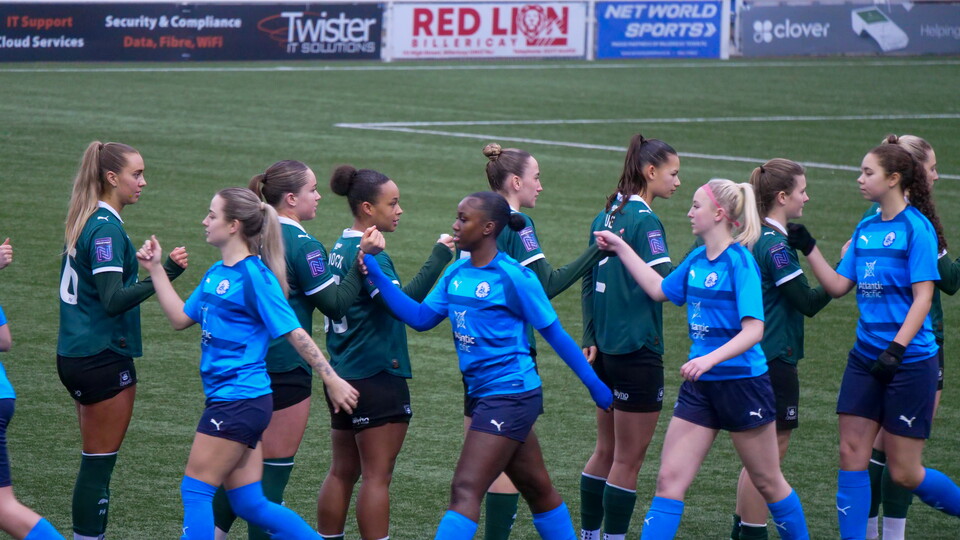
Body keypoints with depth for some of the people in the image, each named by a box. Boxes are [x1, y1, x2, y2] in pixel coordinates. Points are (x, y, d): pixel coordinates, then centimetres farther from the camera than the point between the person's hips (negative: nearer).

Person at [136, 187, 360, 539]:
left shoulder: (254, 275, -13)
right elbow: (181, 318, 19)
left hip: (240, 401, -9)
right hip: (228, 400, 9)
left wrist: (332, 381, -15)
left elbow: (293, 332, -15)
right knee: (249, 504, 10)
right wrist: (155, 269, 16)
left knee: (195, 491, -5)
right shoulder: (216, 273, 13)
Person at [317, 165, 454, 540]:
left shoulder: (342, 248, 12)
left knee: (342, 472, 14)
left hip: (344, 377, 9)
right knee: (377, 477, -4)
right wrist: (439, 257, -27)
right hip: (377, 379, -9)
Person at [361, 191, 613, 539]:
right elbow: (420, 317, 5)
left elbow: (554, 333, -7)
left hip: (510, 395, -8)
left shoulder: (513, 277, -14)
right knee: (536, 487, 17)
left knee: (465, 490, -13)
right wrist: (378, 276, -4)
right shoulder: (456, 274, 7)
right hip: (481, 392, 8)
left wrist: (594, 384, -1)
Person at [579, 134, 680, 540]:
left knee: (606, 451, 17)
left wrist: (590, 339, 16)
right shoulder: (644, 220, -15)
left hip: (606, 352, 8)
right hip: (638, 353, -8)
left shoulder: (605, 217, 11)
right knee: (628, 459, -1)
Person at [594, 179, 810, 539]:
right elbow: (660, 290, 25)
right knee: (670, 479, -2)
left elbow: (753, 330, -24)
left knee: (768, 482, 8)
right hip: (699, 387, 7)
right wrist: (621, 249, 25)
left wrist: (710, 359, -36)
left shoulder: (739, 262, -16)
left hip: (742, 384, -7)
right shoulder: (696, 260, 7)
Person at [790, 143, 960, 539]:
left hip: (910, 360, -7)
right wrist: (809, 249, 4)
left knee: (904, 472, -1)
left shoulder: (916, 227, -11)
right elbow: (839, 286, 12)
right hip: (866, 357, 7)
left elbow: (923, 297, -16)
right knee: (852, 452, 0)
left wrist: (896, 349, -23)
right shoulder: (865, 230, 10)